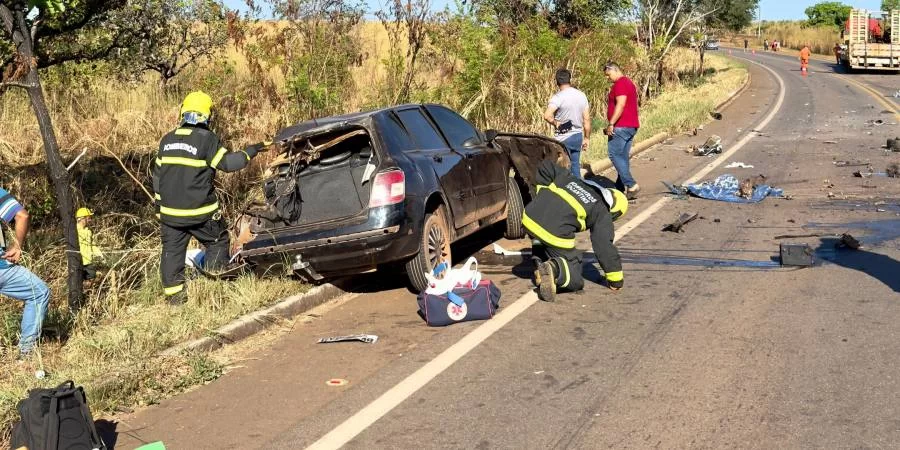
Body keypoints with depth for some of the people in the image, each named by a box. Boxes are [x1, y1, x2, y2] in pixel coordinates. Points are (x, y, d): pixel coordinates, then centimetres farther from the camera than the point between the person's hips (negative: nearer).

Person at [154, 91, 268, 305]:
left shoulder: (167, 139, 8)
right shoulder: (207, 139, -11)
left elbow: (157, 173, 13)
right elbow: (228, 163, -10)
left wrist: (159, 202, 23)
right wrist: (251, 151, 3)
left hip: (169, 210, 5)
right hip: (199, 211, -5)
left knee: (172, 250, 11)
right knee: (217, 242, 14)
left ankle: (174, 294, 13)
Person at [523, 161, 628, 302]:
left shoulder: (571, 179, 26)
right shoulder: (602, 215, 12)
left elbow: (545, 167, 23)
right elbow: (604, 248, 9)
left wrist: (544, 197, 28)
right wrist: (616, 280, 17)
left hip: (529, 218, 5)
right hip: (556, 233, -5)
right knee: (575, 280, 10)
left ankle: (540, 263, 17)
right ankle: (555, 269, -22)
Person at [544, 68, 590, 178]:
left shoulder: (558, 97, -15)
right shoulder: (582, 95, 3)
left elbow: (547, 116, -31)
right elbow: (587, 119, 7)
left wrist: (555, 123, -12)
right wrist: (586, 138, 15)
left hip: (563, 138, -6)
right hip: (578, 136, 6)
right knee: (575, 166, 14)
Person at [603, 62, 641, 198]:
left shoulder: (620, 83, -11)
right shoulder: (628, 82, 22)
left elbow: (620, 104, -22)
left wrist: (611, 124, -23)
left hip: (621, 126, -10)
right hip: (631, 126, 10)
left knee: (614, 154, -11)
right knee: (623, 157, 10)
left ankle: (631, 185, -17)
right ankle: (620, 187, 11)